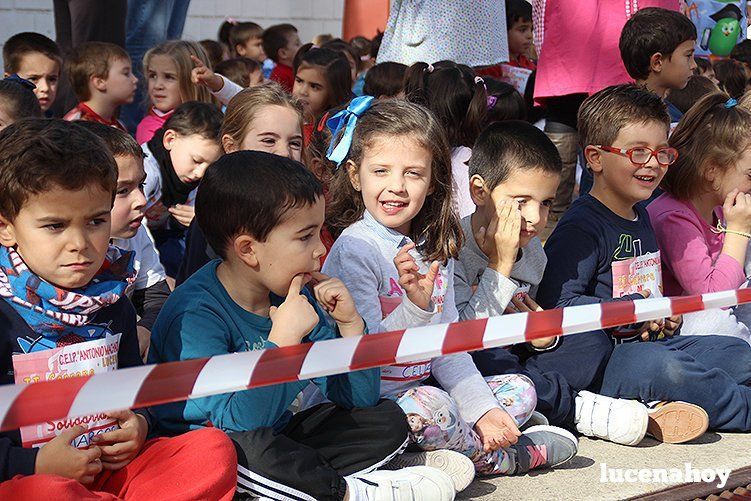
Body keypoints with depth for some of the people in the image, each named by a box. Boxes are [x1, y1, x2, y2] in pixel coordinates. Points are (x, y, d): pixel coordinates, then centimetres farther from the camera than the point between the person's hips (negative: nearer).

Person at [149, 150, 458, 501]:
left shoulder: (297, 296, 0)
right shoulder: (195, 313, -22)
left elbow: (358, 397, 5)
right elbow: (238, 422, -32)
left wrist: (350, 324, -9)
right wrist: (283, 338, -30)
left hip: (275, 439, 8)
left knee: (387, 419, 1)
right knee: (244, 446, -39)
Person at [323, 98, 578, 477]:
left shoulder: (435, 250, 8)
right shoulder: (353, 250, -16)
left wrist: (481, 409, -1)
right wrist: (416, 307, -36)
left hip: (420, 391, 8)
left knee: (520, 390, 6)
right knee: (428, 404, -34)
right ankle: (499, 458, -4)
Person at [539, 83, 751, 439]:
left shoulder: (641, 218, 19)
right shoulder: (581, 228, -13)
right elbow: (556, 303, -25)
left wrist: (666, 317, 12)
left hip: (652, 346, 10)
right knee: (656, 364, -36)